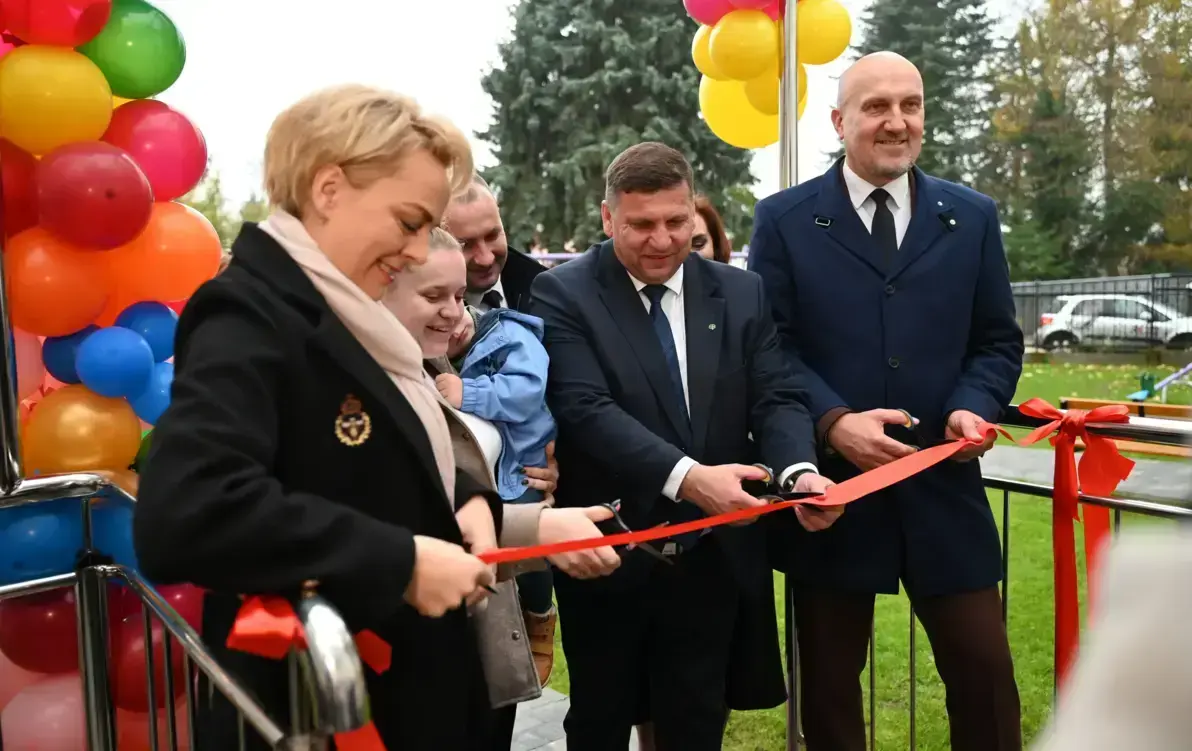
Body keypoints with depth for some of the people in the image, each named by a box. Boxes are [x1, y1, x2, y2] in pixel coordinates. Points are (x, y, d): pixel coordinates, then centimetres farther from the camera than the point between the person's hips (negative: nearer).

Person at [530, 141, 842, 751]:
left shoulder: (741, 294, 4)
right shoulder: (562, 295, -9)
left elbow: (776, 398, -1)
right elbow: (586, 410, -21)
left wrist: (799, 470, -23)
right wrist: (688, 477, -34)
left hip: (711, 558, 3)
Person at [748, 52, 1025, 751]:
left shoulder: (973, 217, 8)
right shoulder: (784, 220, 0)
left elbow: (998, 342, 9)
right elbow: (769, 347, -5)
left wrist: (973, 408, -11)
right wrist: (832, 422, -19)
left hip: (943, 483, 2)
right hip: (830, 484, -2)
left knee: (985, 672, 9)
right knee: (829, 682, 14)